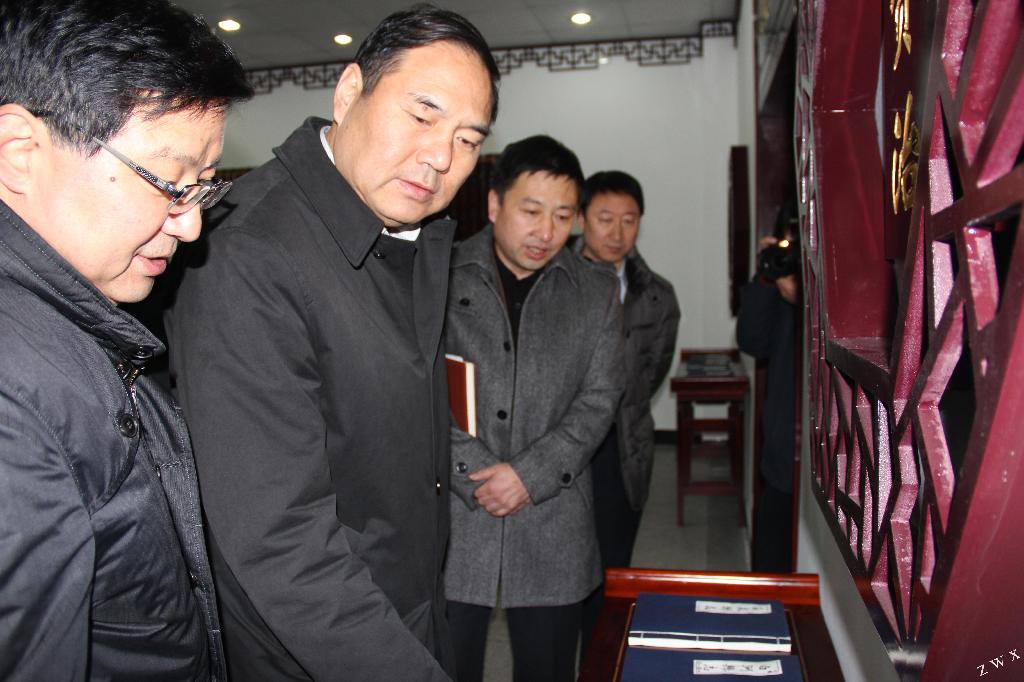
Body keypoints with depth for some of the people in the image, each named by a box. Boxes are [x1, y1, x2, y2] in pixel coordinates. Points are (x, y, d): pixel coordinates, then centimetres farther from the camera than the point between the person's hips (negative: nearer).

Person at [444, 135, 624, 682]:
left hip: (553, 527, 2)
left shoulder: (597, 293, 7)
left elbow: (597, 402, 2)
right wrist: (474, 472, -12)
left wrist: (530, 475, -10)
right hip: (451, 516, -1)